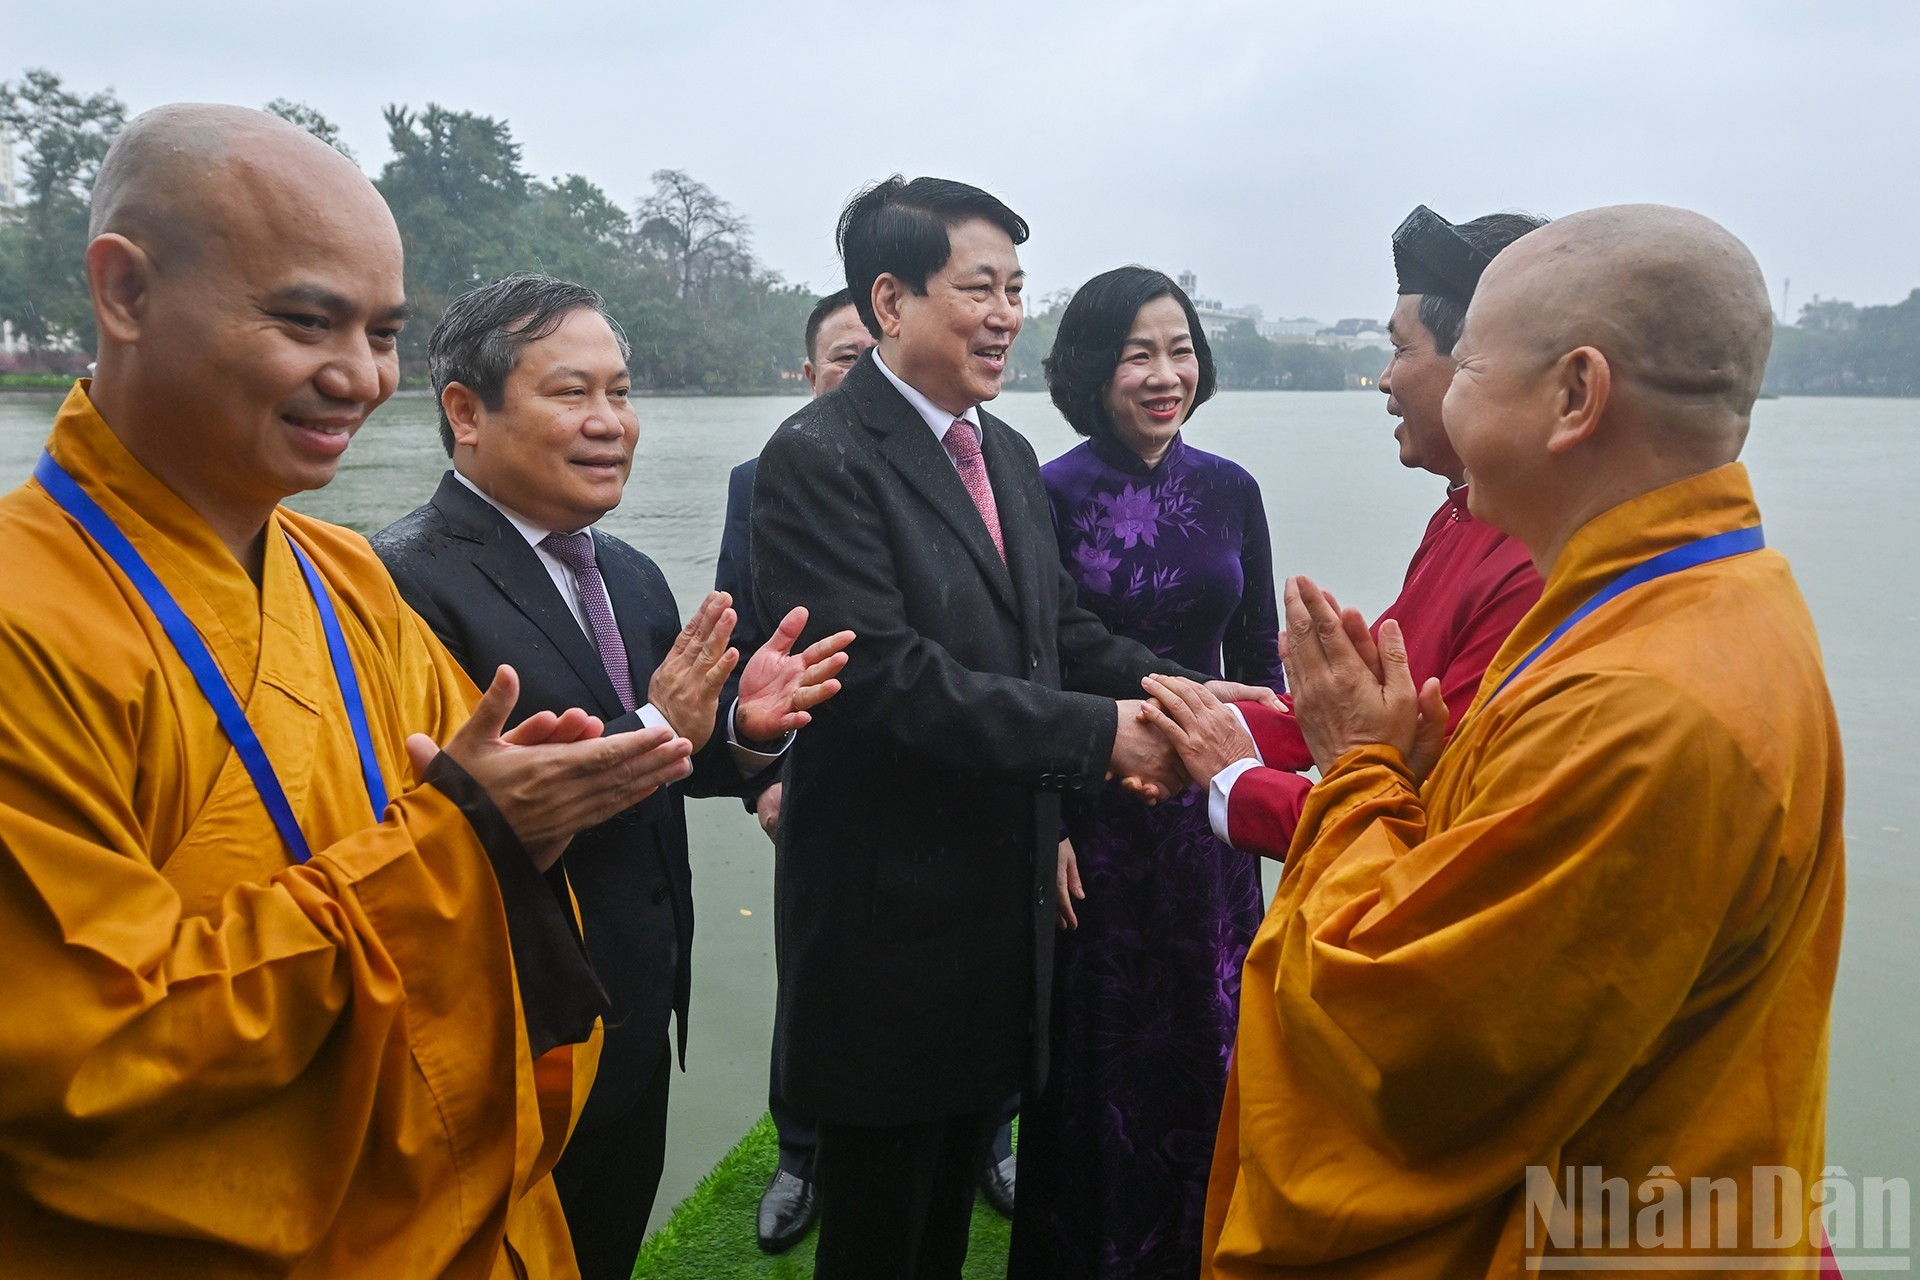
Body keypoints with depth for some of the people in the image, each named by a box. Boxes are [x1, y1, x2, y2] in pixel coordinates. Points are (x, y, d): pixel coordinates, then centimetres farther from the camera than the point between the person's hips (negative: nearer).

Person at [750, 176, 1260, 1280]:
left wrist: (1175, 689, -9)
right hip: (890, 915, -7)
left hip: (1005, 899, 8)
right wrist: (1100, 734, -25)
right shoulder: (820, 460, -17)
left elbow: (1061, 628, 10)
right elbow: (886, 679, -26)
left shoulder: (1008, 455, 10)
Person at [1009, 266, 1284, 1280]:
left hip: (1207, 813, 4)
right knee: (1096, 1051, 9)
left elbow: (1257, 657, 9)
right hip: (1092, 811, -3)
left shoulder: (1229, 491, 3)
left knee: (1206, 1041, 15)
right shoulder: (1048, 494, -9)